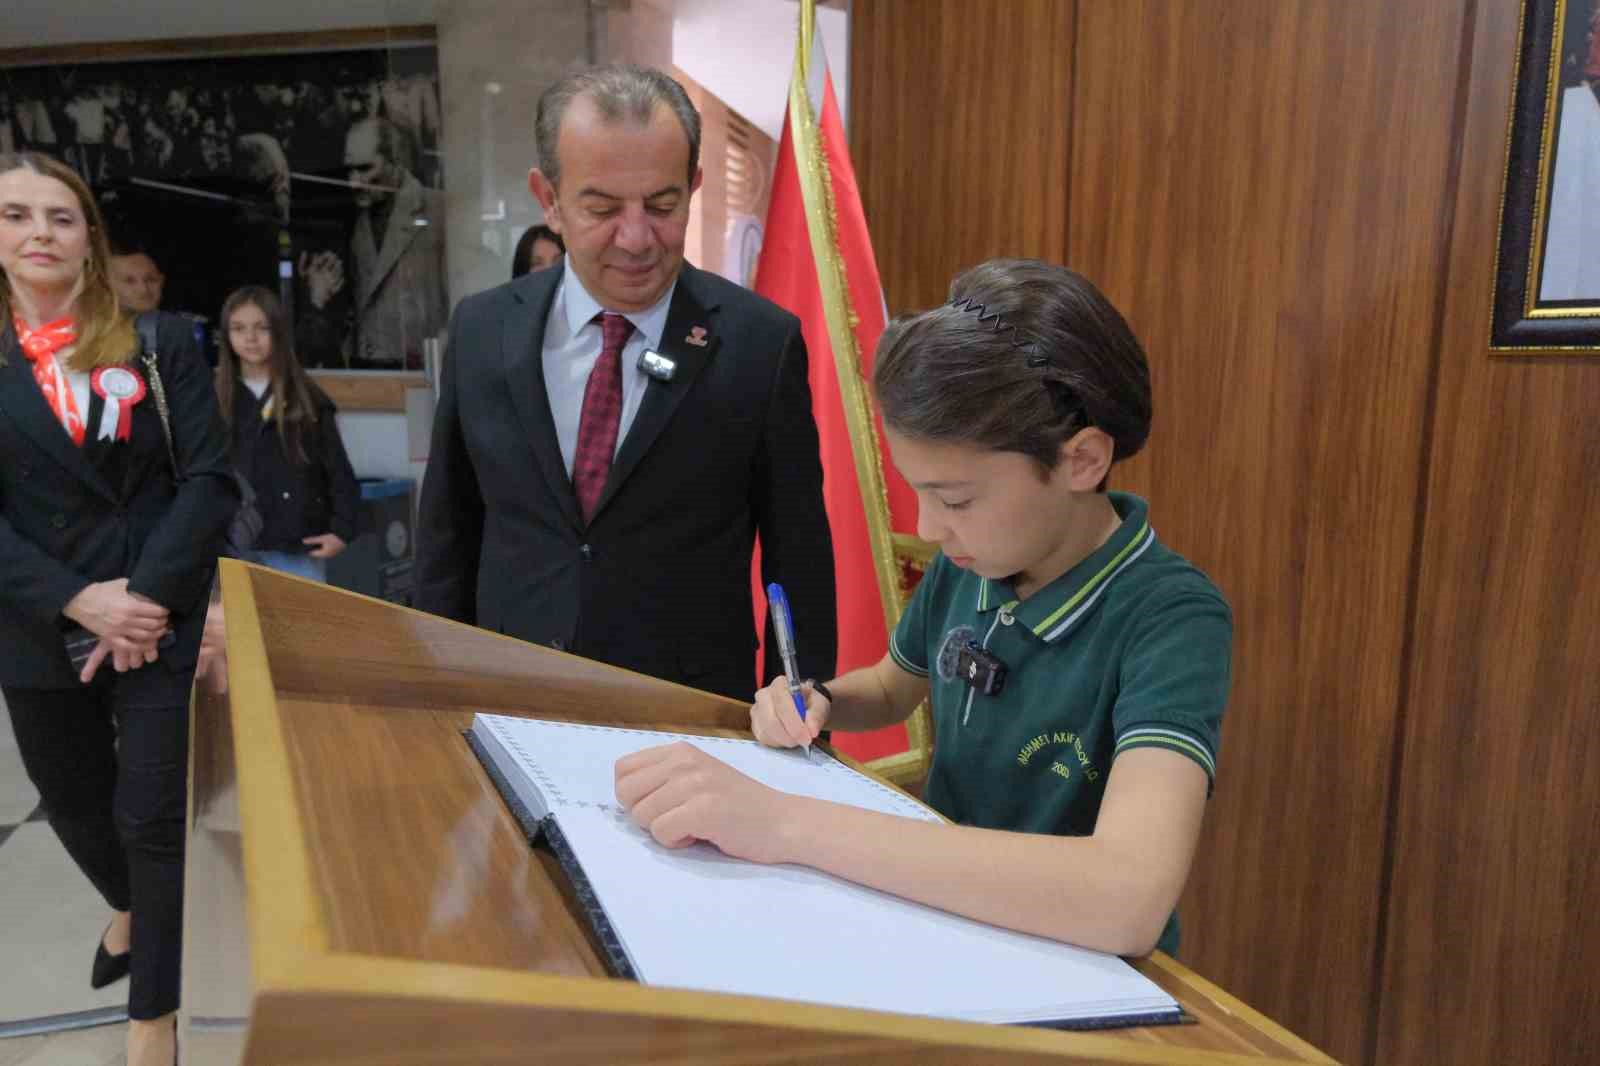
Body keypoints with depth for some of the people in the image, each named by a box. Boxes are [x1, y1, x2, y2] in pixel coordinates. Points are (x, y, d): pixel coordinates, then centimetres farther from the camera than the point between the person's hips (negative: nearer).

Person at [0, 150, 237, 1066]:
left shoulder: (162, 342, -2)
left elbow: (209, 482, -7)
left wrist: (147, 597, -17)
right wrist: (76, 602, -16)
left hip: (160, 623, -3)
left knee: (153, 818, 3)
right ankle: (129, 909, 52)